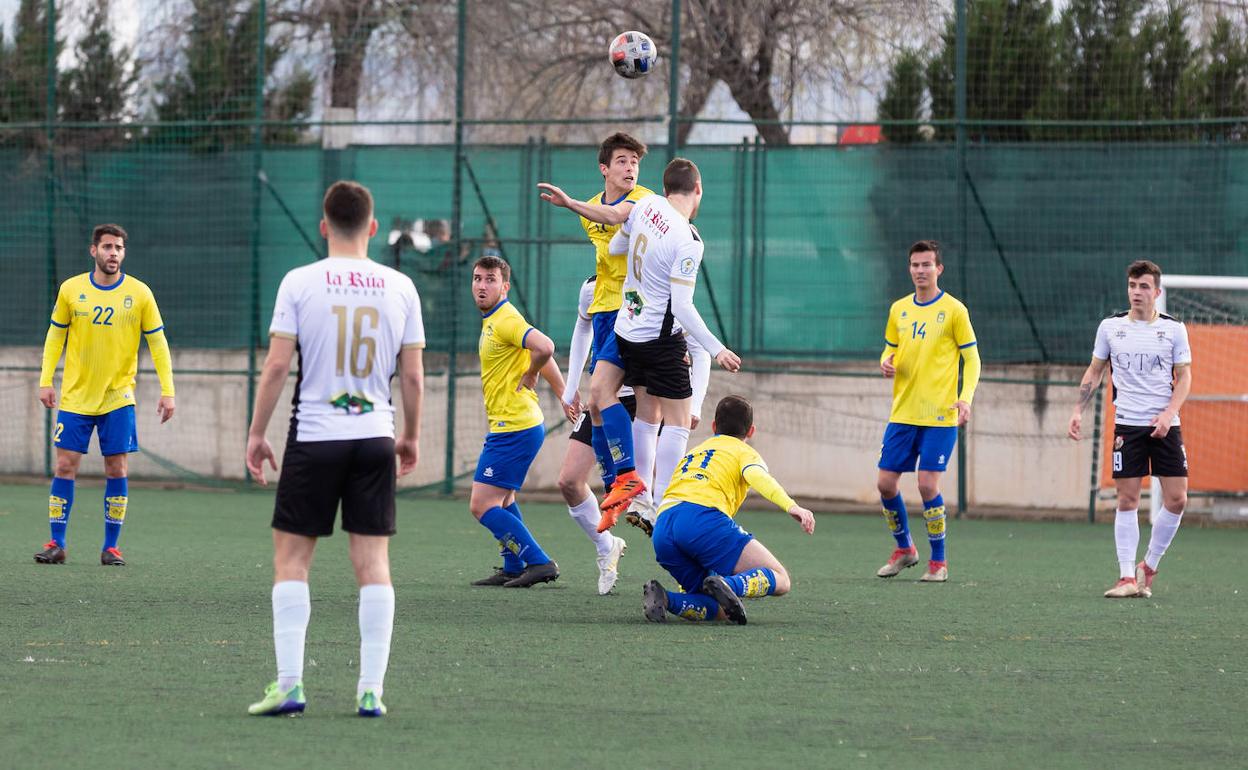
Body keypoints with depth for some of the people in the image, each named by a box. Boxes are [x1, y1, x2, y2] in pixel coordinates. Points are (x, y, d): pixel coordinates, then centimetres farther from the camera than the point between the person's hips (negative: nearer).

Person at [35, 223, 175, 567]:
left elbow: (158, 343, 2)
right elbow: (55, 336, 9)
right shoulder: (71, 290, 0)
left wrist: (167, 391, -4)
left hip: (118, 397, 0)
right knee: (65, 466, -3)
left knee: (117, 470, -2)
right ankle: (56, 544, 3)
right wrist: (45, 380, 1)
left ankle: (111, 547, 6)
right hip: (75, 396, 0)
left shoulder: (139, 293, -2)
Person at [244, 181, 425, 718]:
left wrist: (256, 433, 2)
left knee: (291, 558, 5)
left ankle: (289, 682, -4)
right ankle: (372, 689, 0)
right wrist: (411, 436, 19)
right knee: (373, 562, 4)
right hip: (375, 437, 2)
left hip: (314, 437, -2)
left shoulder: (300, 283, -4)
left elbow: (277, 366, -7)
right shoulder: (399, 287, 3)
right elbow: (413, 375, 5)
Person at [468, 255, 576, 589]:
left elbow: (544, 348, -34)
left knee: (482, 506, -11)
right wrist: (563, 393, 26)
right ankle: (513, 568, 33)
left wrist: (528, 376, -16)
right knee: (502, 500, 24)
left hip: (513, 430, -11)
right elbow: (542, 354, 24)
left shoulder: (505, 320, -17)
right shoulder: (492, 320, 14)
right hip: (508, 426, 11)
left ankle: (538, 562, -11)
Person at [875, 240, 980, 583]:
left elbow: (972, 358, -2)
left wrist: (965, 397, -17)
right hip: (902, 412, 5)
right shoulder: (899, 309, 10)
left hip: (939, 416, -5)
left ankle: (939, 561, 4)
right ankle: (904, 549, 24)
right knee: (886, 482, 2)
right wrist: (886, 362, -3)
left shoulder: (953, 310, -4)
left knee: (928, 485, -11)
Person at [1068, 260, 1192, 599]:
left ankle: (1148, 568, 12)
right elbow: (1094, 371, 14)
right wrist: (1078, 412, 5)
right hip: (1127, 424, 0)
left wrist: (1168, 413, -12)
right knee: (1127, 500, -4)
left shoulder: (1174, 329, 3)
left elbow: (1184, 376, 3)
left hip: (1165, 426, 0)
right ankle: (1128, 577, -2)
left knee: (1176, 499, -5)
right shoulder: (1110, 327, 6)